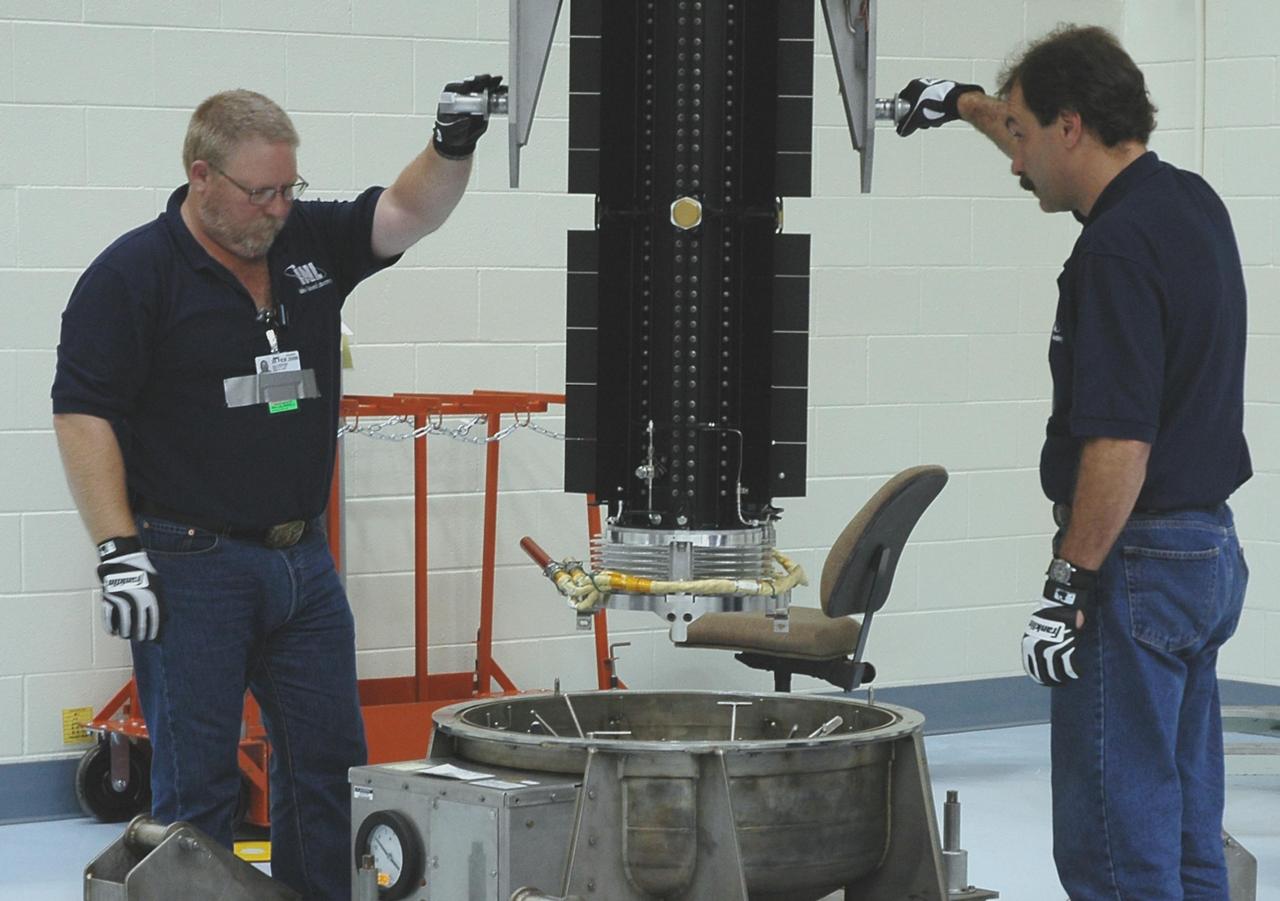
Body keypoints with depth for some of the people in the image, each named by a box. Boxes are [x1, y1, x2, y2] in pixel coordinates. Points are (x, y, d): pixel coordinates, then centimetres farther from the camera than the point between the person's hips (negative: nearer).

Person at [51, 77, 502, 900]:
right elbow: (83, 413, -12)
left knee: (330, 764, 11)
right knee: (196, 784, -1)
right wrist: (119, 548, -18)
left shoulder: (311, 242, 8)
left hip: (303, 559, 6)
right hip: (192, 568, -6)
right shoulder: (133, 274, -9)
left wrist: (454, 147, -23)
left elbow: (409, 213, -1)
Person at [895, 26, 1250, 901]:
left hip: (1137, 564, -10)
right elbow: (1068, 158, 33)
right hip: (1208, 549, 10)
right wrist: (968, 104, 43)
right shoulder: (1189, 200, 10)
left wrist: (1071, 584, -19)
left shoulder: (1118, 247, -19)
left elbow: (1120, 443, -24)